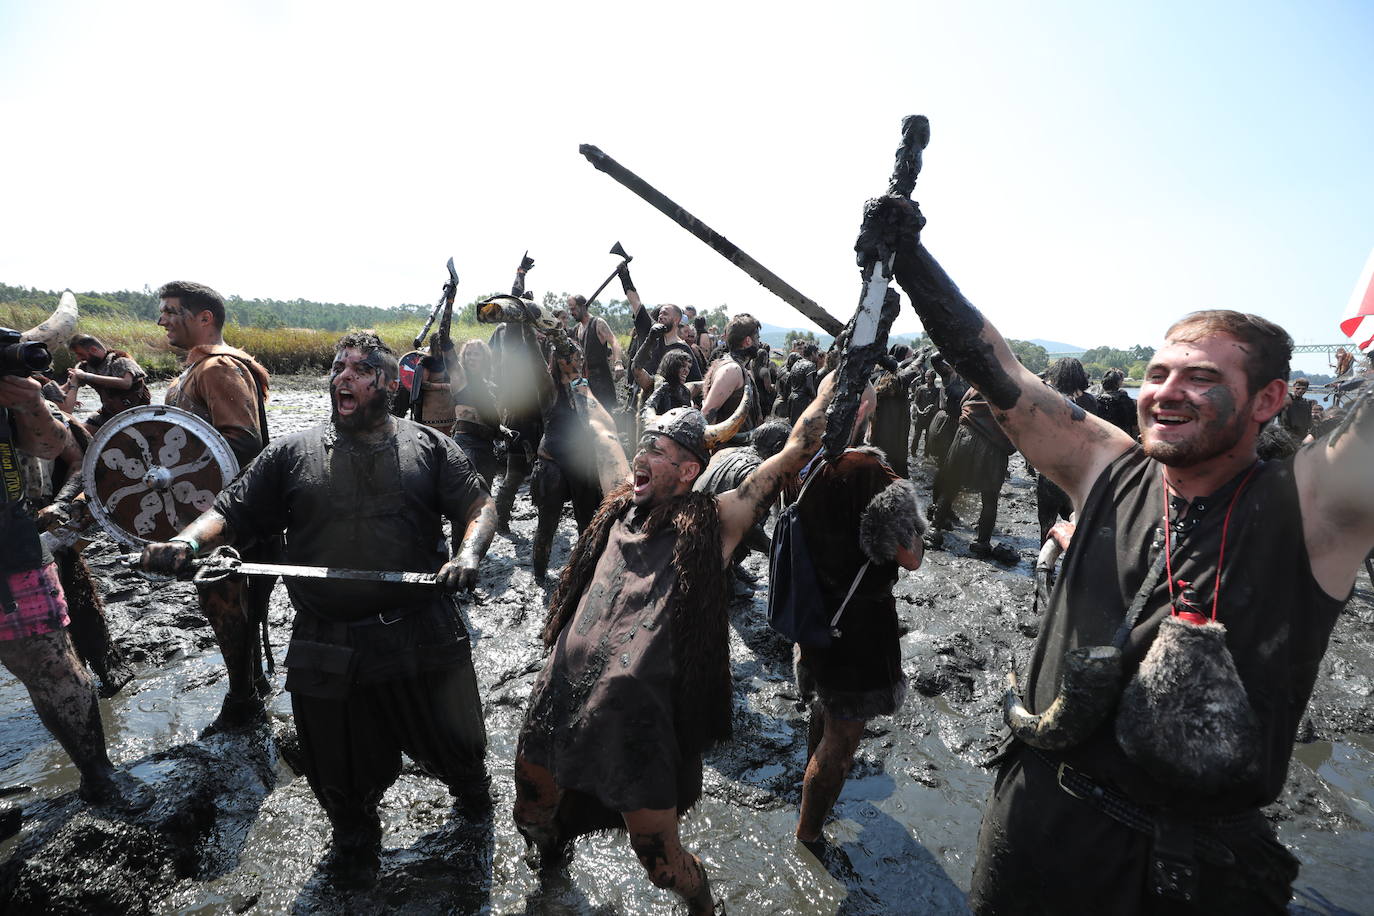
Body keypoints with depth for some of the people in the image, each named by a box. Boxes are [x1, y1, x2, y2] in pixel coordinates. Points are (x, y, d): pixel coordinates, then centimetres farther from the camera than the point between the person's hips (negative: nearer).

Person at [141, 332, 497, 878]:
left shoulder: (430, 447, 2)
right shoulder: (292, 454, 6)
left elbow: (479, 508, -2)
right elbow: (233, 513, 6)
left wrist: (468, 554, -21)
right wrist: (188, 542, -14)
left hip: (423, 638, -1)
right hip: (327, 649, 1)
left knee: (455, 746, 16)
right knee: (342, 778, 18)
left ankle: (471, 790, 52)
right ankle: (354, 838, 51)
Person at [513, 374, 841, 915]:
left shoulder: (711, 523, -5)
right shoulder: (624, 505, 8)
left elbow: (794, 453, -6)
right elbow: (603, 435, 24)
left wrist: (838, 379, -3)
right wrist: (580, 389, 36)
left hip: (638, 721, -5)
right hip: (560, 696, 6)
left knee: (659, 856, 7)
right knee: (532, 812, 24)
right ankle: (551, 856, 60)